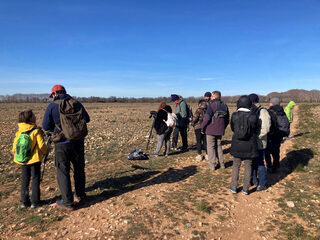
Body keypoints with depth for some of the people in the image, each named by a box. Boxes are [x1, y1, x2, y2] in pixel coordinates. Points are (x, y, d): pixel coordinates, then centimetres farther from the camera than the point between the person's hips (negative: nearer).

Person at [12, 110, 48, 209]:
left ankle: (24, 201, 22)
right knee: (35, 179, 8)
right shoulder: (36, 131, -16)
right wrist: (44, 152, 3)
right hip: (34, 159, -4)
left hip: (22, 160, 4)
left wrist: (17, 155, 20)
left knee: (25, 179, 16)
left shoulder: (19, 132, -1)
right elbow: (41, 145, -17)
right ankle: (34, 201, 13)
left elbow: (14, 146, 3)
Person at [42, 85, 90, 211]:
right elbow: (87, 119, 15)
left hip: (62, 143, -3)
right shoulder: (77, 104, 4)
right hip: (78, 142, 3)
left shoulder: (52, 106, -5)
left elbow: (46, 127, -1)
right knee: (79, 169, 18)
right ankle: (80, 195, 32)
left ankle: (68, 203, 12)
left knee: (63, 172, 7)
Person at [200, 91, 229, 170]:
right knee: (219, 146, 19)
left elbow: (207, 118, -19)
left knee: (211, 147, 4)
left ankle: (212, 165, 6)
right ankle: (222, 164, 22)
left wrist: (202, 127, -9)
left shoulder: (212, 105, -13)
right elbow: (227, 119, 15)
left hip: (211, 130, -6)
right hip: (220, 130, 6)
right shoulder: (224, 105, 9)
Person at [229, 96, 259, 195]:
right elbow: (255, 130, 0)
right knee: (248, 166, 12)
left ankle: (233, 187, 20)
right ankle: (245, 189, 20)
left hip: (237, 144, 1)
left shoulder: (234, 115, -8)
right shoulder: (253, 116, -11)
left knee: (236, 165, 15)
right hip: (250, 145, -1)